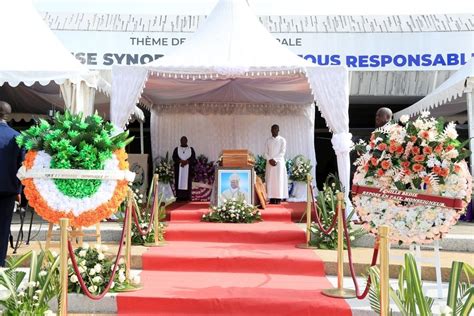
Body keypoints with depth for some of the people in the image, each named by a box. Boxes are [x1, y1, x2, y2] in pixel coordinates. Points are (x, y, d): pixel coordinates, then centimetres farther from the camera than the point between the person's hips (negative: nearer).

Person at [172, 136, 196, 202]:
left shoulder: (191, 149, 10)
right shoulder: (176, 149, 10)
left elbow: (193, 158, 1)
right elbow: (174, 158, -1)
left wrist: (187, 161, -16)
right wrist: (181, 161, -17)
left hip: (188, 169, 0)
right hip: (179, 169, 0)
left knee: (187, 182, -3)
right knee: (179, 182, -4)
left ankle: (187, 197, -3)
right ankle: (179, 197, -3)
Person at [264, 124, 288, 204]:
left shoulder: (282, 140, 2)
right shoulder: (268, 140, 11)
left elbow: (283, 152, -5)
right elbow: (266, 152, 7)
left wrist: (275, 159, -14)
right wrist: (270, 160, -10)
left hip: (279, 162, -3)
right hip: (270, 162, 3)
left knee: (279, 180, -5)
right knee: (270, 180, -1)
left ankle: (279, 198, -4)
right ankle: (272, 198, 1)